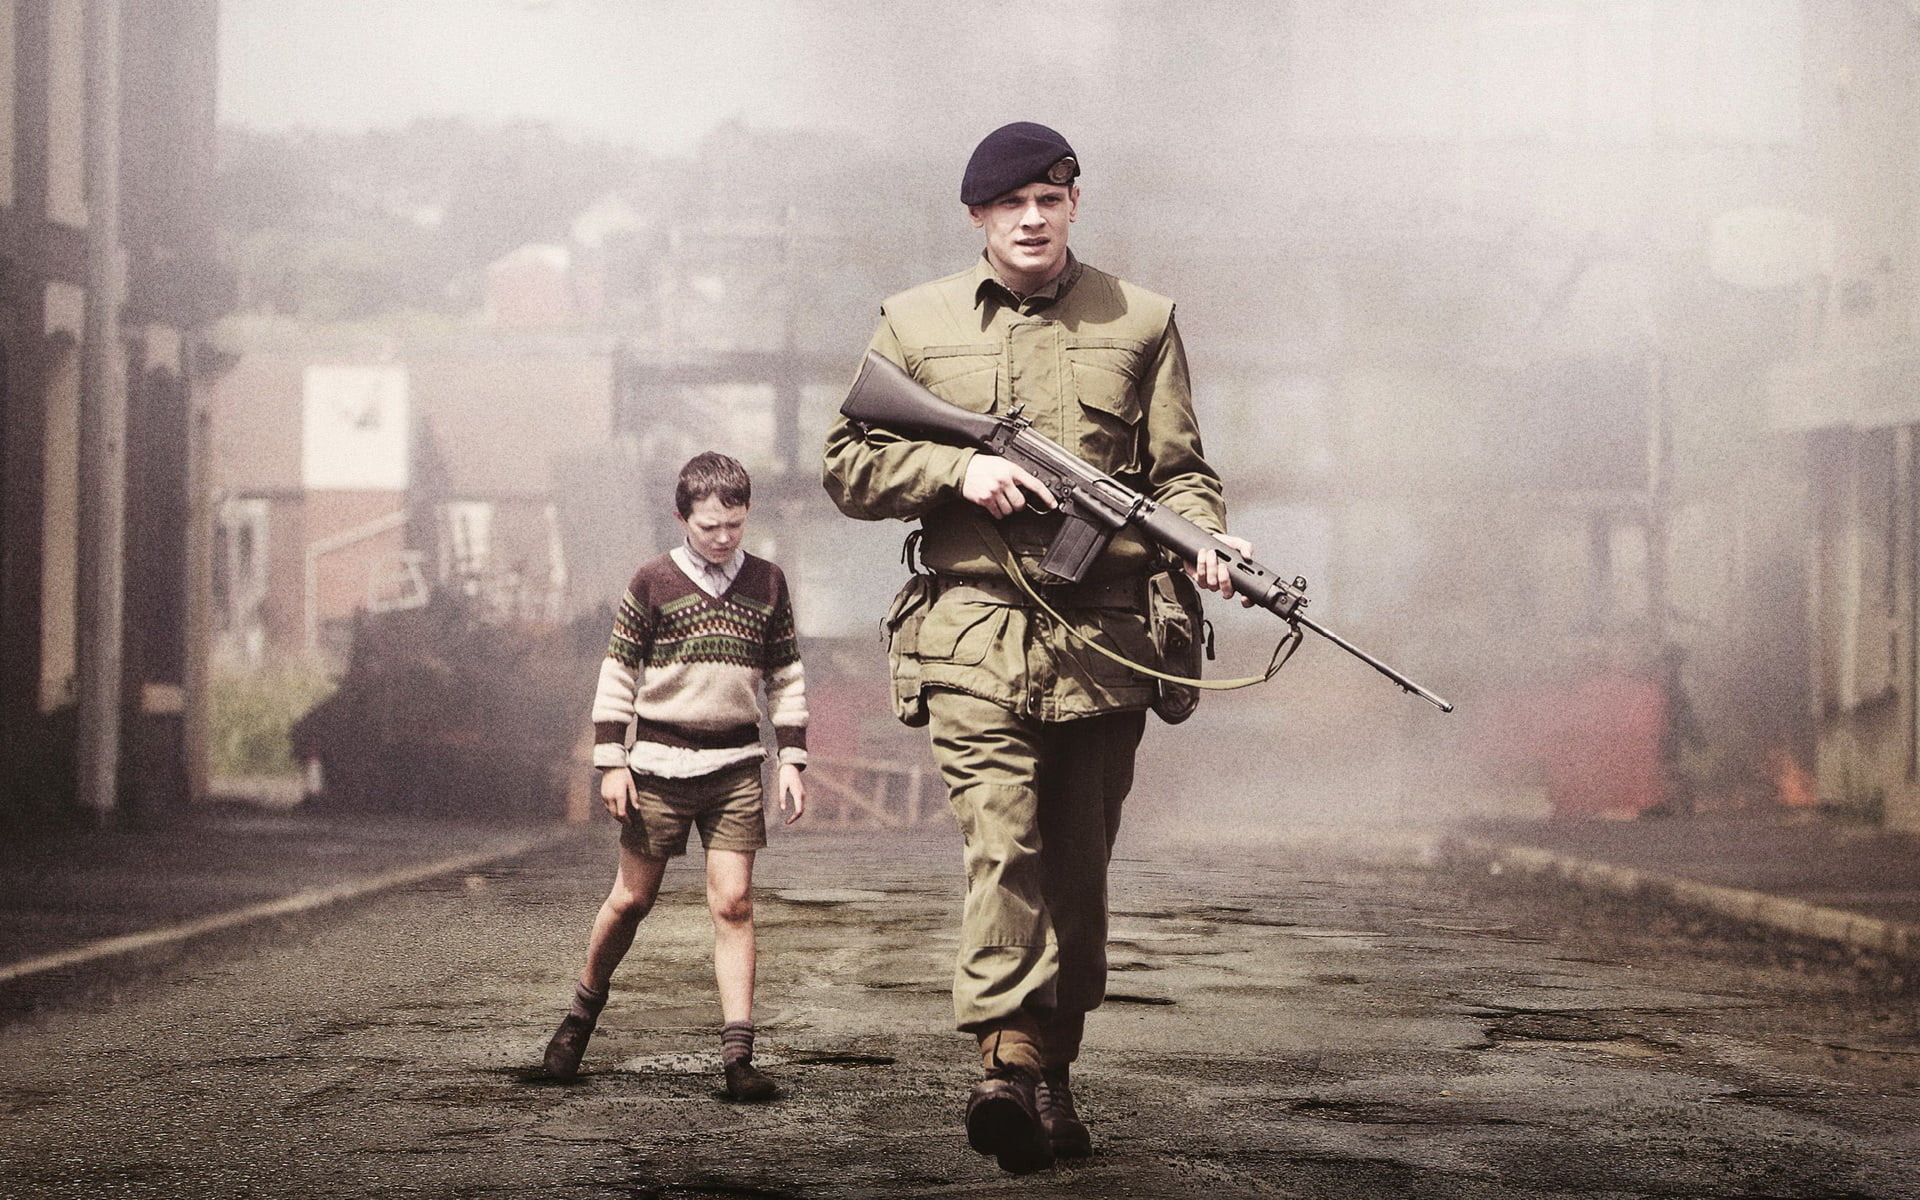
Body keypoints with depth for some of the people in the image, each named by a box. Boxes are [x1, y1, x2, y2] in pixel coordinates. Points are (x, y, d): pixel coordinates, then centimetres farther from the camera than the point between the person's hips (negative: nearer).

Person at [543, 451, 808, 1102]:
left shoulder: (767, 583, 6)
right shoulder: (653, 583, -2)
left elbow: (786, 677, 13)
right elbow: (618, 674, 2)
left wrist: (793, 760, 6)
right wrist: (611, 762, -3)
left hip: (735, 765, 1)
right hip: (660, 762, -1)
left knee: (733, 903, -6)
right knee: (632, 898, 6)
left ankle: (738, 1053, -8)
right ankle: (582, 1012, 27)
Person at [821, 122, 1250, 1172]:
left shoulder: (1140, 322, 12)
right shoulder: (915, 324, 10)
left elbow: (1179, 469, 11)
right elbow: (847, 467, 10)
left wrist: (1203, 536, -11)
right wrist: (960, 468, -6)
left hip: (1102, 637, 2)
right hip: (975, 629, -2)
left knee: (1078, 865, 6)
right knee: (1000, 839, -17)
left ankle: (1055, 1075, 15)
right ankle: (1007, 1061, -25)